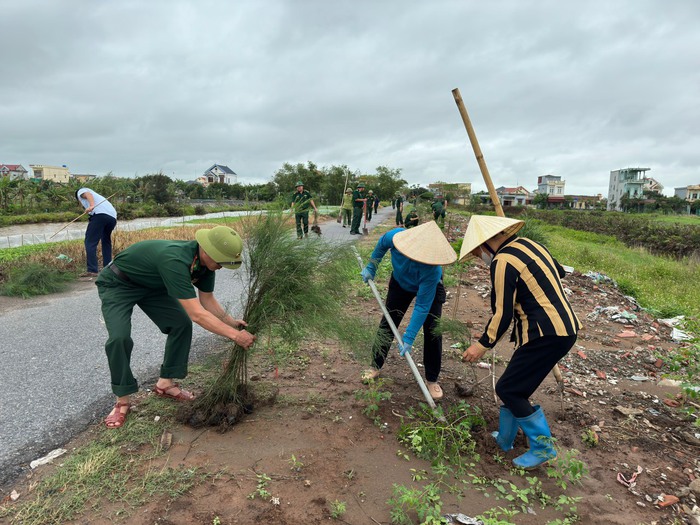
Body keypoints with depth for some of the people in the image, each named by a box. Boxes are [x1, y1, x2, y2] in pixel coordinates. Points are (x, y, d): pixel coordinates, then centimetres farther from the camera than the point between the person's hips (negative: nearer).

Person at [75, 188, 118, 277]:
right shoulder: (96, 197, 43)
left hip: (100, 214, -7)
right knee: (106, 242, 23)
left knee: (90, 242, -4)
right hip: (113, 217, 8)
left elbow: (88, 194, -3)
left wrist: (91, 206, -20)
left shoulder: (80, 192, 24)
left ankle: (92, 270, -11)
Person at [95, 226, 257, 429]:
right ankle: (122, 401, -3)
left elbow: (208, 300, -1)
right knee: (120, 337, -24)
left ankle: (165, 383, 12)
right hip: (118, 284, -7)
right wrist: (234, 335, -39)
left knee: (181, 324, -3)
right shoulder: (174, 261, -43)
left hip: (151, 284, 8)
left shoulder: (205, 262, -16)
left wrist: (232, 322, -13)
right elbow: (197, 314, -43)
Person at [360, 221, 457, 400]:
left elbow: (422, 306, -38)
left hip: (430, 288, -3)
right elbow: (382, 244, -10)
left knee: (432, 332, -7)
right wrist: (371, 267, -5)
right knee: (387, 323, 6)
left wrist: (409, 337, -36)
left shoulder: (432, 269, -45)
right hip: (400, 283, 3)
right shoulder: (396, 236, -38)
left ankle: (432, 380, 12)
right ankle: (375, 367, 22)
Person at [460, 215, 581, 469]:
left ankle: (542, 447, 13)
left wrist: (483, 345, -6)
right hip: (564, 326, 10)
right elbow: (559, 272, 26)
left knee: (508, 389, 0)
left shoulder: (503, 262, -17)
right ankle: (504, 438, 31)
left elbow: (502, 315, -17)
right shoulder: (527, 244, 9)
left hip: (547, 334, -10)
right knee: (516, 384, 18)